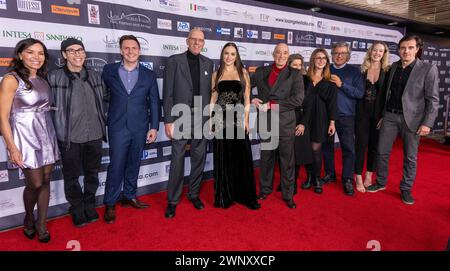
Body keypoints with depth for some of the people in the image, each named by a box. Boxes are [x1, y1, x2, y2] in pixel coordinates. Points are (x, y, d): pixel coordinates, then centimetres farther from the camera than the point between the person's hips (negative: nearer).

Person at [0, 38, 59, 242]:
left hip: (46, 134, 5)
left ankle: (41, 224, 22)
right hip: (25, 135, -5)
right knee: (35, 183, 1)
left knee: (46, 181, 7)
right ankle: (28, 219, 30)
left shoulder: (42, 79, 8)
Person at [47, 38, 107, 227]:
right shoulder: (54, 78, -6)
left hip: (94, 135, 3)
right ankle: (77, 210, 31)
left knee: (92, 173, 15)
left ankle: (89, 206, 36)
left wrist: (103, 124, 13)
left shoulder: (95, 77, 7)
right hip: (70, 137, -3)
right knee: (72, 176, 11)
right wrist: (56, 131, -3)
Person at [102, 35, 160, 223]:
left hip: (140, 128, 2)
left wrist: (154, 127, 0)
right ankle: (110, 204, 15)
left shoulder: (149, 75, 6)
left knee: (134, 164, 12)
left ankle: (130, 196, 29)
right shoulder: (109, 70, 4)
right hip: (118, 127, -1)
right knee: (116, 166, 0)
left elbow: (154, 102, 5)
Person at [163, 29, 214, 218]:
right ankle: (172, 200, 15)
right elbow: (168, 93, -4)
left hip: (202, 118, 4)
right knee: (177, 159, 1)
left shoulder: (208, 63, 10)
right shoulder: (174, 61, 0)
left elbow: (209, 91, 11)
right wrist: (168, 120, -9)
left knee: (199, 158, 10)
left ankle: (194, 194, 28)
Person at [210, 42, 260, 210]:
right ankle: (225, 195, 19)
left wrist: (246, 119, -4)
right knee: (223, 158, 6)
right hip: (221, 119, 1)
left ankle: (245, 195, 14)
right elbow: (213, 98, 10)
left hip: (238, 118, -1)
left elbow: (247, 98, 4)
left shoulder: (243, 72, 7)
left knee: (242, 157, 0)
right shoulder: (216, 74, 10)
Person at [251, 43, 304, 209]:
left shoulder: (295, 75, 2)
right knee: (266, 158, 13)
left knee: (287, 161, 6)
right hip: (265, 122, 2)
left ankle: (288, 195, 21)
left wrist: (271, 105, -13)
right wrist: (251, 99, -2)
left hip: (285, 123, -2)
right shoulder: (261, 72, 10)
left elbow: (298, 99, -10)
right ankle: (265, 190, 30)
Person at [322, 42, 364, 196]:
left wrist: (341, 84, -13)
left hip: (346, 116, -2)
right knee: (327, 146, 10)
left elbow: (360, 93, -6)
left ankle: (348, 180, 10)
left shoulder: (354, 71, 4)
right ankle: (330, 174, 26)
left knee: (348, 148, -2)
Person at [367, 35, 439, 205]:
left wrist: (427, 123, -13)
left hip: (412, 119, -3)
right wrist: (383, 114, 10)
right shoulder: (393, 67, 8)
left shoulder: (428, 69, -5)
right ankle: (381, 183, 24)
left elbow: (433, 99, -7)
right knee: (382, 152, 7)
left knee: (410, 157, 7)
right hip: (390, 116, 4)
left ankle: (406, 189, 23)